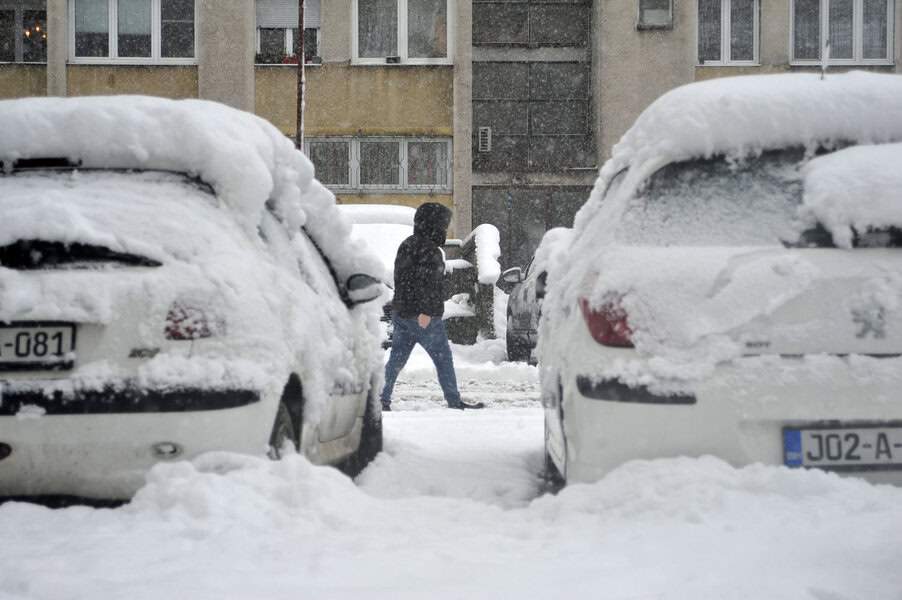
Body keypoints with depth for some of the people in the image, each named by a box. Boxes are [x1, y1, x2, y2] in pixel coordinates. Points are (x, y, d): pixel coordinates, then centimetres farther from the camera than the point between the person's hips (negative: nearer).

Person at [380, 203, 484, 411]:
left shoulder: (405, 245, 15)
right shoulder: (429, 250, -14)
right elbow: (426, 283, -23)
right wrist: (426, 311, -25)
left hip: (400, 313, 8)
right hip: (424, 317, -8)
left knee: (397, 358, 10)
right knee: (443, 357, 2)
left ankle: (382, 398, 7)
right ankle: (454, 401, 6)